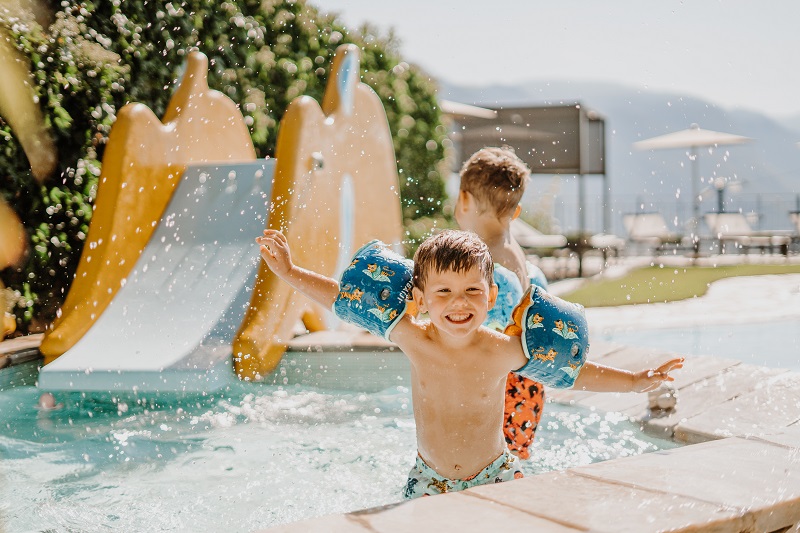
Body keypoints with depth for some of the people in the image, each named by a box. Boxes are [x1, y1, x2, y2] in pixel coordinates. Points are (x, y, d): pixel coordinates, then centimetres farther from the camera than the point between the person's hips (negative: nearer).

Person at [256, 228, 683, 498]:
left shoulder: (503, 351, -18)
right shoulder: (413, 340, -17)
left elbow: (574, 371, -5)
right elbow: (344, 298, -8)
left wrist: (636, 381, -8)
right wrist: (290, 273, -9)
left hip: (494, 478, -1)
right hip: (429, 480, 1)